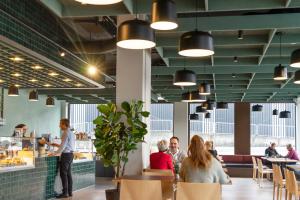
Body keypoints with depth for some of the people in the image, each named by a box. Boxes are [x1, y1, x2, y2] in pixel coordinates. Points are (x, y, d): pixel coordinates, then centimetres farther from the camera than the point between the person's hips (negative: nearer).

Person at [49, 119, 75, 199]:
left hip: (66, 155, -9)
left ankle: (65, 193, -4)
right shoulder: (71, 133, 14)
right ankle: (70, 192, 15)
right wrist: (57, 145, 22)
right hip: (70, 154, 9)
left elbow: (63, 146, -16)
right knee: (68, 173, 12)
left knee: (63, 174, -5)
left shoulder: (66, 133, -13)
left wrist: (55, 154, -11)